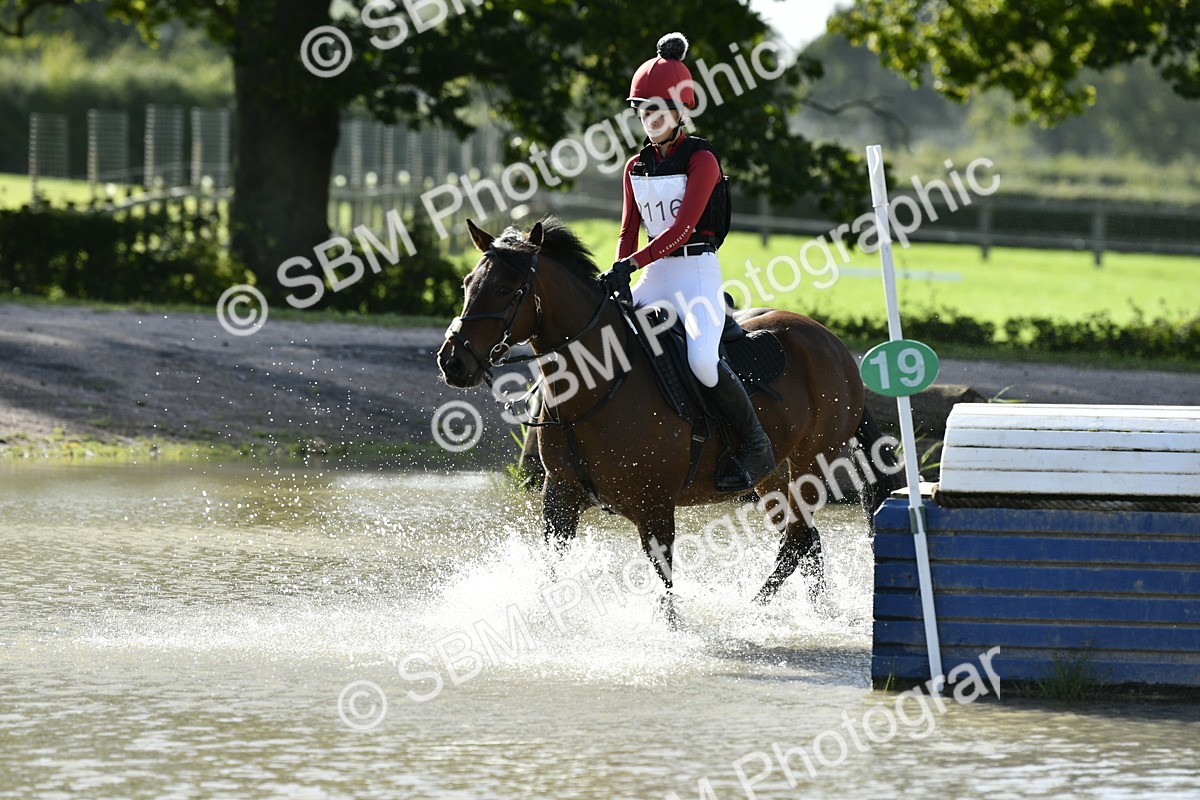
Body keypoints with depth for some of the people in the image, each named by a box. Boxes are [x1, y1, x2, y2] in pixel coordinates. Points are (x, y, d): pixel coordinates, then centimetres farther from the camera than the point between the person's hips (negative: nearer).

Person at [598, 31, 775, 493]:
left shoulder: (701, 160, -9)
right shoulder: (637, 167, 11)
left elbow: (682, 227, -18)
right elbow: (629, 231, 10)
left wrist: (630, 265, -27)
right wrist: (618, 278, -9)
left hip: (697, 272, -7)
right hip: (655, 278, 7)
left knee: (702, 361, -28)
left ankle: (756, 447, -11)